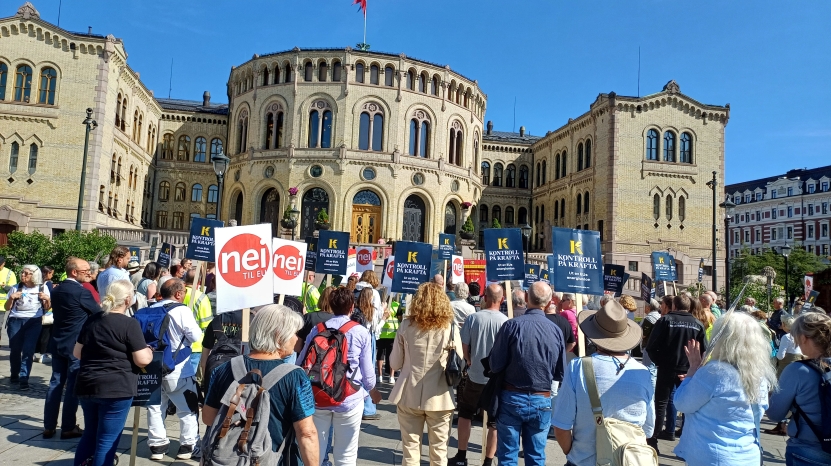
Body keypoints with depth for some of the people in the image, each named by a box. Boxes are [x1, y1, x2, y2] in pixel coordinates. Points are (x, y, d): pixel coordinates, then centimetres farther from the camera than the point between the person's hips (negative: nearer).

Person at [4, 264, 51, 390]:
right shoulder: (16, 288, 4)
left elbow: (47, 308, 9)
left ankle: (24, 379, -8)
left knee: (28, 350, -10)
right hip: (15, 321, 1)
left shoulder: (42, 288, 4)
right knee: (15, 350, 4)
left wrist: (48, 299, -10)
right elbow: (7, 308, 8)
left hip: (34, 322, -1)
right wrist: (12, 297, -9)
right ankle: (14, 377, 24)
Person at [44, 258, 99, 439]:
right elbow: (98, 312, -8)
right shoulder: (82, 292, -18)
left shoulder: (57, 290, 8)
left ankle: (49, 426, 17)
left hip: (58, 342, 8)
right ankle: (68, 428, 7)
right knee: (73, 386, 1)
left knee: (56, 383, 12)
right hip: (77, 345, -8)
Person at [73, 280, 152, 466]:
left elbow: (77, 353, 17)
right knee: (107, 440, 5)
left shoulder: (92, 319, 8)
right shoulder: (130, 324, -12)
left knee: (90, 434, 25)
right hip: (116, 389, -7)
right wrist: (149, 351, 5)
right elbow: (142, 360, -15)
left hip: (86, 386, 7)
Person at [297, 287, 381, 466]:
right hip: (350, 399, -2)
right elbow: (367, 371, -2)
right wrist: (373, 391, 18)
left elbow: (301, 363, 6)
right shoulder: (361, 332, -6)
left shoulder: (317, 329, 0)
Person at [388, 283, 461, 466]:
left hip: (409, 396, 1)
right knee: (439, 450, 12)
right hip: (439, 397, 0)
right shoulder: (450, 327, -7)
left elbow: (395, 364, 2)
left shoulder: (407, 325, -5)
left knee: (410, 448, 11)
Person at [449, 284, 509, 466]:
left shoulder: (472, 318, -10)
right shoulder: (506, 321, -12)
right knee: (494, 421, 12)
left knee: (465, 414, 19)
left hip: (475, 376, 1)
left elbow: (464, 347, -4)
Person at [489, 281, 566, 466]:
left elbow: (495, 365, -12)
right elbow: (561, 374, 0)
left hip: (512, 398, -2)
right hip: (542, 402, 2)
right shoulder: (557, 330, -7)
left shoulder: (512, 325, -14)